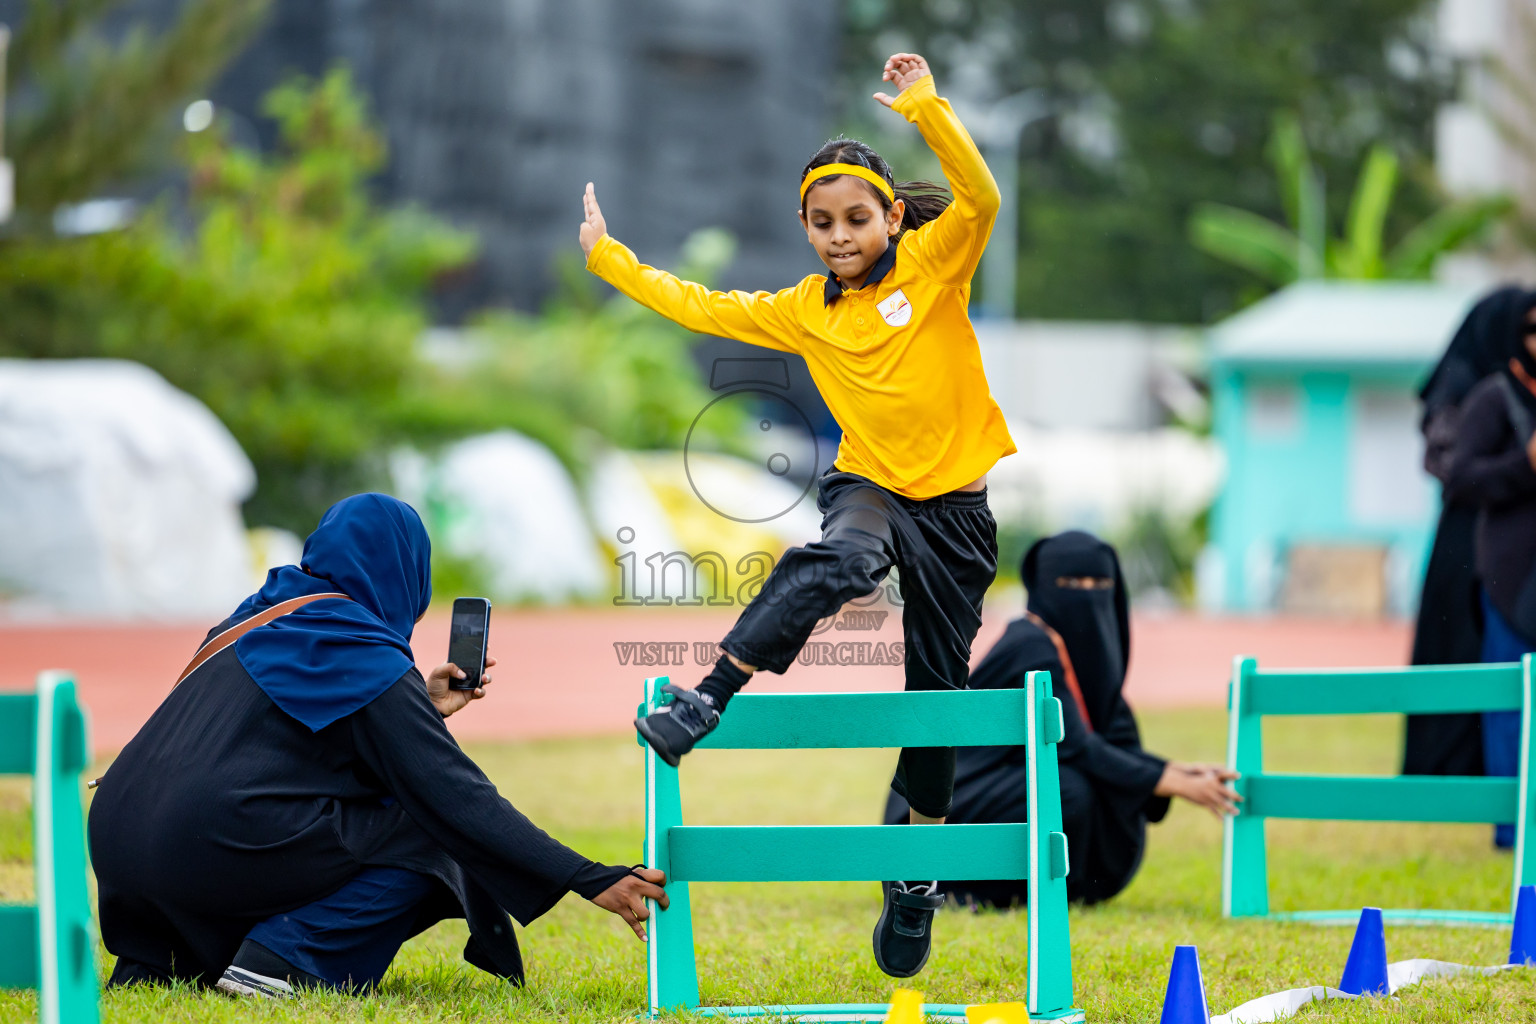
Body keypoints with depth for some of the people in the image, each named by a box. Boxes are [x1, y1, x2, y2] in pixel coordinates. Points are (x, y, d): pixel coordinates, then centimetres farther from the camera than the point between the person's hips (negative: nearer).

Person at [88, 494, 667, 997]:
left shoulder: (268, 613, 20)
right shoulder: (364, 655, -4)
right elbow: (457, 792, -8)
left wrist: (418, 705, 30)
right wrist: (592, 882, -7)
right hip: (209, 851, -8)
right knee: (431, 837, 3)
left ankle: (156, 956, 16)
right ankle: (281, 957, -10)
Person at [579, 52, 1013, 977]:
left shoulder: (934, 265, -2)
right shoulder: (805, 311, 7)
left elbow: (981, 199, -18)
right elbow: (706, 309, 16)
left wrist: (925, 106, -25)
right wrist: (610, 259, 20)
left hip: (955, 503, -1)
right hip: (869, 484, 1)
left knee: (939, 691, 4)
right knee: (837, 562, -36)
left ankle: (918, 877, 17)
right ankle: (709, 698, -39)